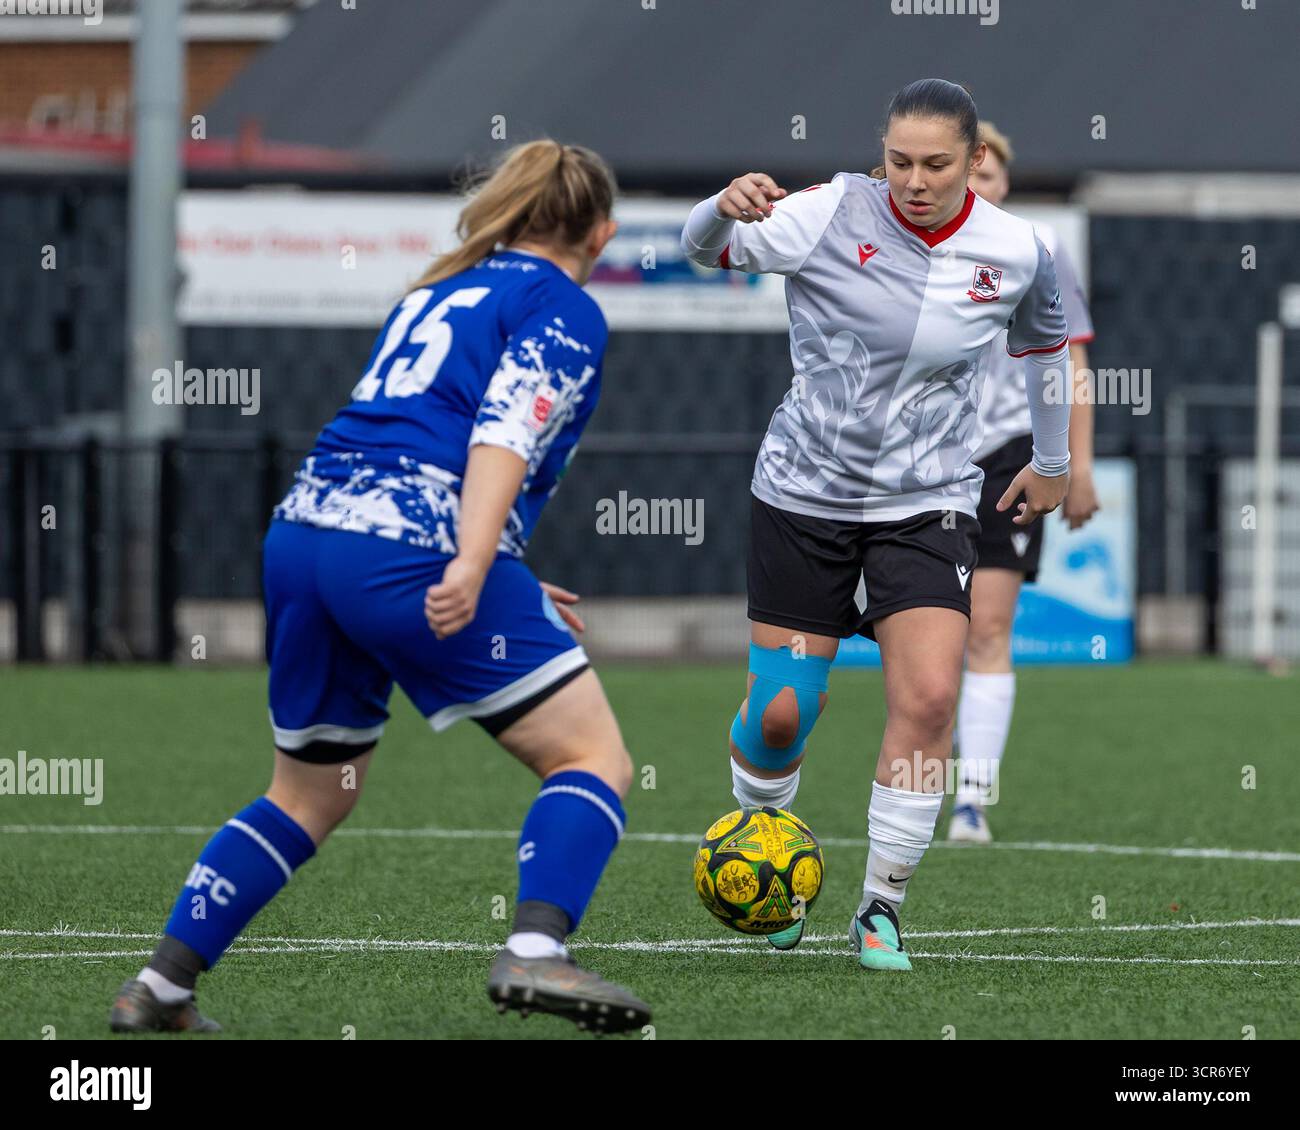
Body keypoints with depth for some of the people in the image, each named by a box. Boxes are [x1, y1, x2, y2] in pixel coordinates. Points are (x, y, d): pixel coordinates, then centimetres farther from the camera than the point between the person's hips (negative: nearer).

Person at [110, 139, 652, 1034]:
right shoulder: (564, 309, 5)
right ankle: (536, 953, -23)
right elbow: (505, 432, -12)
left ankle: (159, 987, 19)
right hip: (416, 551, -8)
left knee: (310, 795, 23)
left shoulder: (437, 292, 29)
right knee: (594, 758, -2)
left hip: (303, 532, 8)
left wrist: (505, 588, 41)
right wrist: (474, 566, -24)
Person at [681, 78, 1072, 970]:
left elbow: (1045, 344, 15)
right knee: (779, 713, 1)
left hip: (929, 502, 1)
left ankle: (883, 907, -4)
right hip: (805, 492, -1)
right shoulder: (830, 216, -13)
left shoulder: (1015, 252, -5)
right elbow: (704, 250, -14)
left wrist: (1053, 461, 27)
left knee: (929, 697, -18)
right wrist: (727, 210, -38)